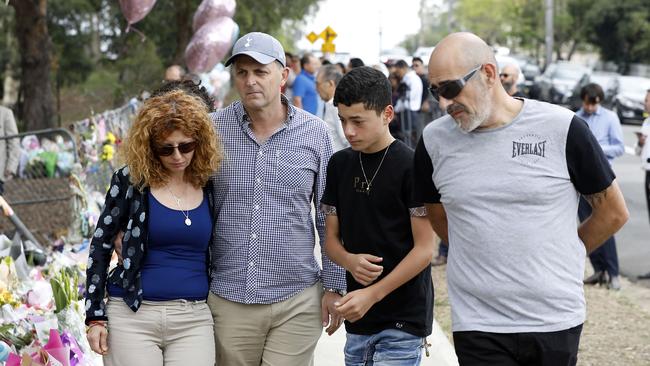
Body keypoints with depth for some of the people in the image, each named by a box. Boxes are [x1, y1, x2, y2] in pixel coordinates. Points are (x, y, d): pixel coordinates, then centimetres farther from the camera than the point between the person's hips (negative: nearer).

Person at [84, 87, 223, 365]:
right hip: (132, 316, -2)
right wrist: (95, 316, -1)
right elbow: (100, 246, 2)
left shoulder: (210, 185, 4)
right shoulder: (131, 181, -3)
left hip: (194, 320, 2)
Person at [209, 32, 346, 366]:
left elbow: (329, 220, 7)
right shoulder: (213, 130, 0)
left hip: (297, 300, -1)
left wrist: (334, 286, 5)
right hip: (227, 298, 1)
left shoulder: (315, 134, 1)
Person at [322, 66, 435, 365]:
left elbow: (424, 248, -11)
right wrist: (349, 260, -11)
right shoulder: (340, 164, 8)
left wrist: (372, 295, -18)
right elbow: (331, 238, 12)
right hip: (358, 319, 6)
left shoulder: (410, 167, -10)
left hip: (403, 320, -6)